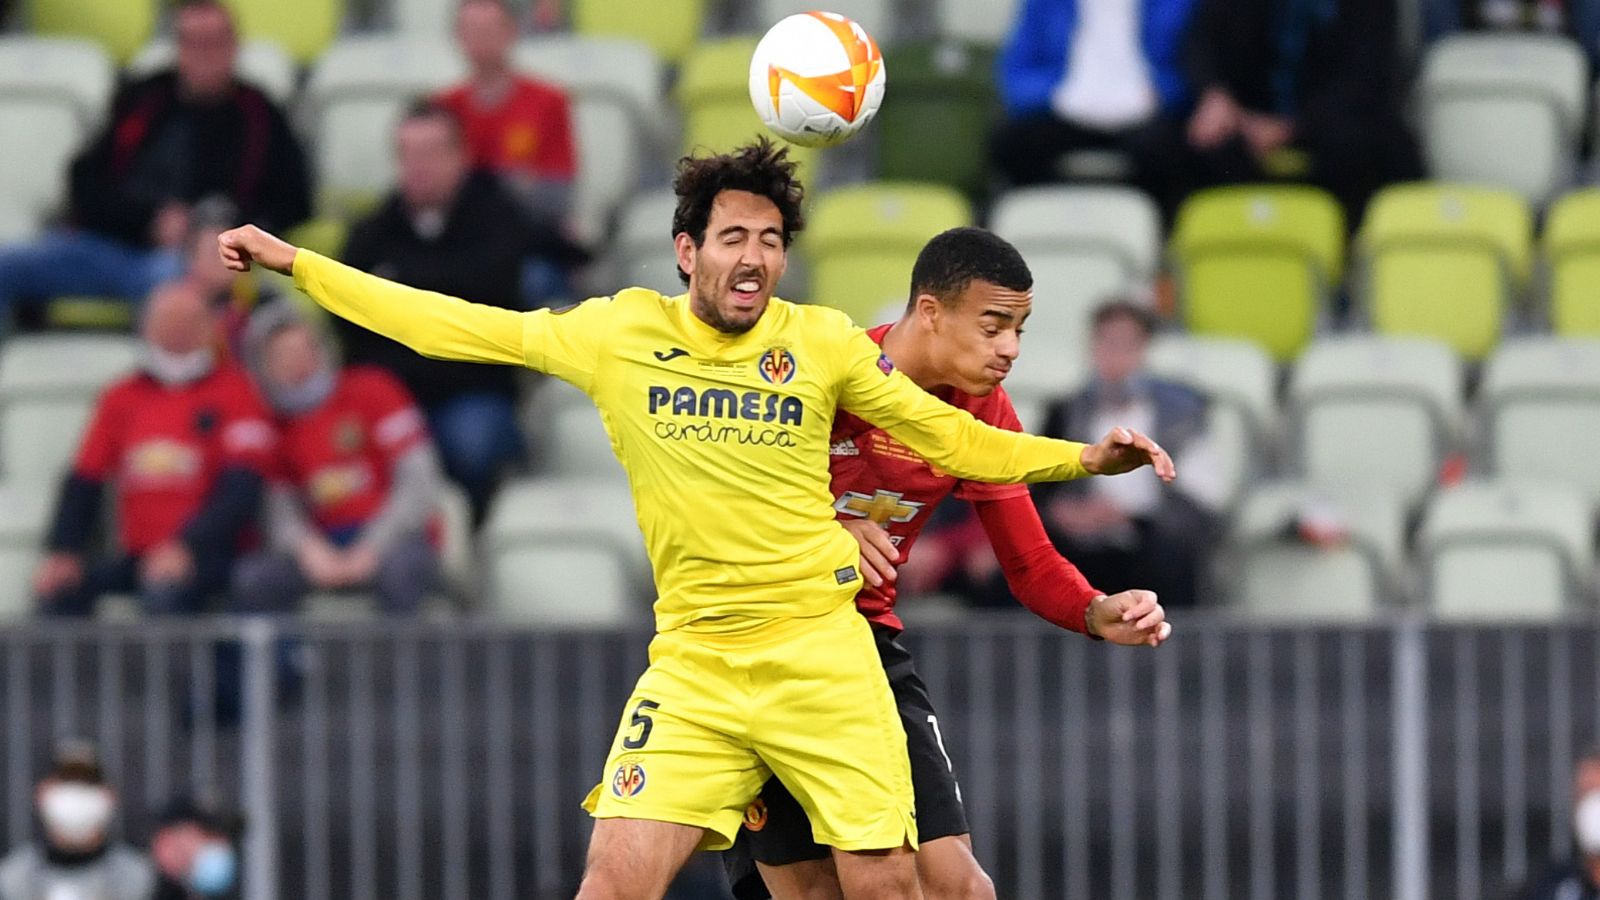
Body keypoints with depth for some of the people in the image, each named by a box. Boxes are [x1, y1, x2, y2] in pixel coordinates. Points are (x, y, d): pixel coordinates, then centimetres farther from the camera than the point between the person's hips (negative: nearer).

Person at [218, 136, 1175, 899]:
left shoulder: (824, 341, 2)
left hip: (822, 655, 0)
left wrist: (1085, 458, -2)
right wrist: (294, 263, 9)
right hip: (692, 660, 0)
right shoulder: (619, 332, 3)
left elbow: (953, 439, 10)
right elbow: (456, 326, 8)